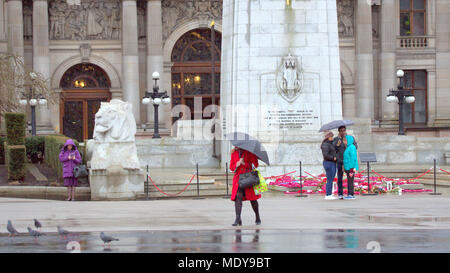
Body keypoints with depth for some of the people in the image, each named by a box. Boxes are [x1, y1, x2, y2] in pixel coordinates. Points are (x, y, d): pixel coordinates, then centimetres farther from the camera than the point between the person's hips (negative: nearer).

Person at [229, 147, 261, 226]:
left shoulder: (249, 152, -1)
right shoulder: (234, 153, 10)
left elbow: (255, 164, -5)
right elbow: (231, 167, 11)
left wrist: (244, 163, -14)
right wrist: (237, 164, -11)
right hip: (238, 177, 3)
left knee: (252, 198, 5)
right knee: (238, 197, -13)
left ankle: (258, 219, 23)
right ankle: (238, 219, -18)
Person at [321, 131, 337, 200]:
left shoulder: (330, 144, 17)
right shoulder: (325, 145, -13)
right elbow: (325, 155, -23)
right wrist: (333, 158, -16)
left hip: (332, 164, 10)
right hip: (328, 163, -10)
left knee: (331, 180, 10)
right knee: (330, 180, -8)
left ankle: (330, 194, 13)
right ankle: (328, 195, -6)